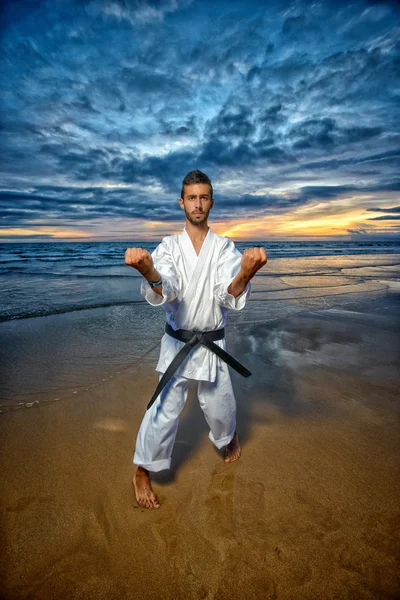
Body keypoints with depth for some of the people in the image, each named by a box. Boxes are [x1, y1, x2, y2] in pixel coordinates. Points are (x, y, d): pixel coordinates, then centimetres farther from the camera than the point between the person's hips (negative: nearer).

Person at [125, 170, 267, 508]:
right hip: (177, 343, -1)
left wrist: (245, 273, -43)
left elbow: (229, 296, -20)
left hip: (213, 344, 1)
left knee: (220, 405, 14)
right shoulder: (169, 247, -5)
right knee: (165, 409, -2)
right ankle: (142, 472, 24)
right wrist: (149, 273, -49)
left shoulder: (225, 248, -4)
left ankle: (230, 437, 50)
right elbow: (165, 291, -24)